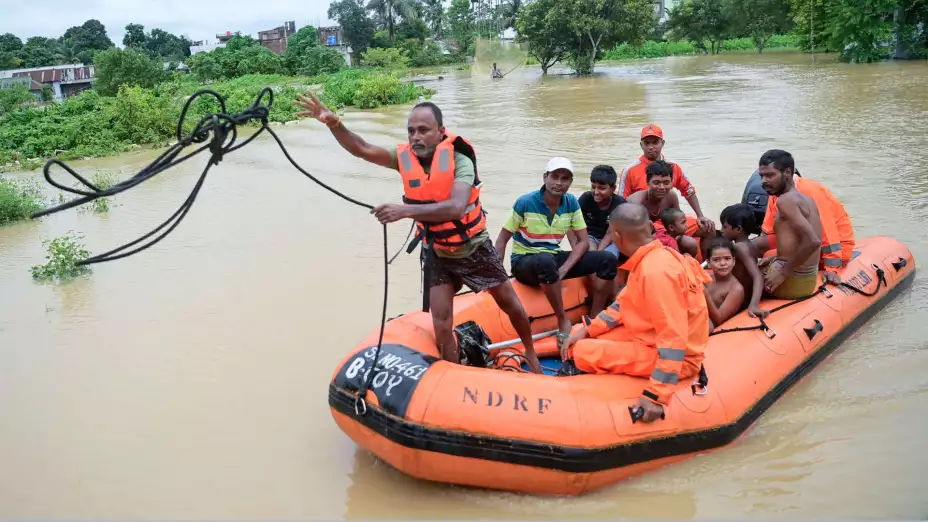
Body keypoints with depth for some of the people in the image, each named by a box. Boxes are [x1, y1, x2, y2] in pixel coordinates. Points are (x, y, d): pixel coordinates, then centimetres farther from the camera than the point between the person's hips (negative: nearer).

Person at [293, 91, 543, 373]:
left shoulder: (458, 159, -26)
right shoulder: (405, 157, -12)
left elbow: (457, 207, -41)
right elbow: (362, 149, -23)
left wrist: (406, 210, -52)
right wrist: (334, 123, -41)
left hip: (475, 249, -3)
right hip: (437, 255, 3)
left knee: (510, 304, 15)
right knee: (442, 327, 0)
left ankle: (531, 352, 42)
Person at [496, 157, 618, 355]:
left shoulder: (571, 203, -2)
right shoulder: (525, 203, -15)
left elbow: (583, 242, 0)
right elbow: (503, 239, -9)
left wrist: (564, 269, -17)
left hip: (554, 258, 5)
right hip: (524, 262, -5)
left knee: (608, 260, -11)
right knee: (546, 261, -43)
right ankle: (563, 321, -26)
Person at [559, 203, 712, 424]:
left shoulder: (656, 272, -30)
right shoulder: (648, 260, 0)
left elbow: (674, 340, -31)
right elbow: (626, 302, 12)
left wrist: (656, 396, -31)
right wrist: (587, 330, 2)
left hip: (672, 356, -9)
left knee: (581, 353, -17)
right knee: (579, 338, 5)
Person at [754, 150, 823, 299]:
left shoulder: (785, 200, -16)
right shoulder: (804, 199, 11)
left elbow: (812, 241, -26)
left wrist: (783, 273, -20)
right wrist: (777, 258, 11)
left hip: (792, 282, -9)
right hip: (807, 279, 9)